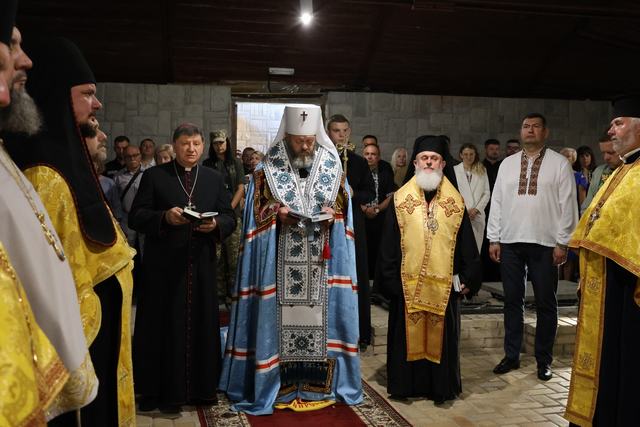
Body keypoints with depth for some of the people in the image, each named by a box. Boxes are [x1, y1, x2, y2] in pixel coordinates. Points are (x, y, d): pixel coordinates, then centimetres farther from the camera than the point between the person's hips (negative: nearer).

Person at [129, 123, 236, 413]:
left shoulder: (215, 179, 13)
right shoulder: (154, 176, 4)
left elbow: (230, 218, 10)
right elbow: (135, 217, -1)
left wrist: (216, 224, -12)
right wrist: (164, 217, -18)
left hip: (202, 266, 3)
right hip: (163, 266, -2)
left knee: (201, 326, 5)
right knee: (163, 327, 2)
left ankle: (200, 388, 18)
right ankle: (158, 390, 13)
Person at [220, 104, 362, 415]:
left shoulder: (333, 166, 6)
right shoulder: (267, 168, 1)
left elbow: (344, 207, 11)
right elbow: (256, 210, 3)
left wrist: (332, 213, -10)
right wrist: (276, 212, -15)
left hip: (320, 262, 2)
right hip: (281, 263, -2)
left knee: (319, 318, 5)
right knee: (280, 317, 0)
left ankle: (318, 386, 18)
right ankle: (280, 386, 13)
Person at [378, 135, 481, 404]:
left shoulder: (455, 202, 4)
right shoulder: (400, 200, 1)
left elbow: (466, 246, 6)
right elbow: (388, 246, 1)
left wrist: (469, 279, 1)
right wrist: (389, 280, -3)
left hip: (444, 283, 1)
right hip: (408, 282, 0)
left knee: (441, 335, 8)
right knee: (409, 334, 7)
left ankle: (441, 386, 20)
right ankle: (407, 384, 20)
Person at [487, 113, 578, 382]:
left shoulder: (559, 164, 0)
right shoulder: (507, 164, 9)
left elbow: (567, 205, -3)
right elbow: (497, 202, 8)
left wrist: (562, 243, -8)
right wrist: (494, 239, 3)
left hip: (544, 243, -3)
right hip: (510, 242, 3)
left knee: (545, 304, 6)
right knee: (512, 301, 11)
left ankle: (543, 360, 19)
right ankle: (511, 356, 22)